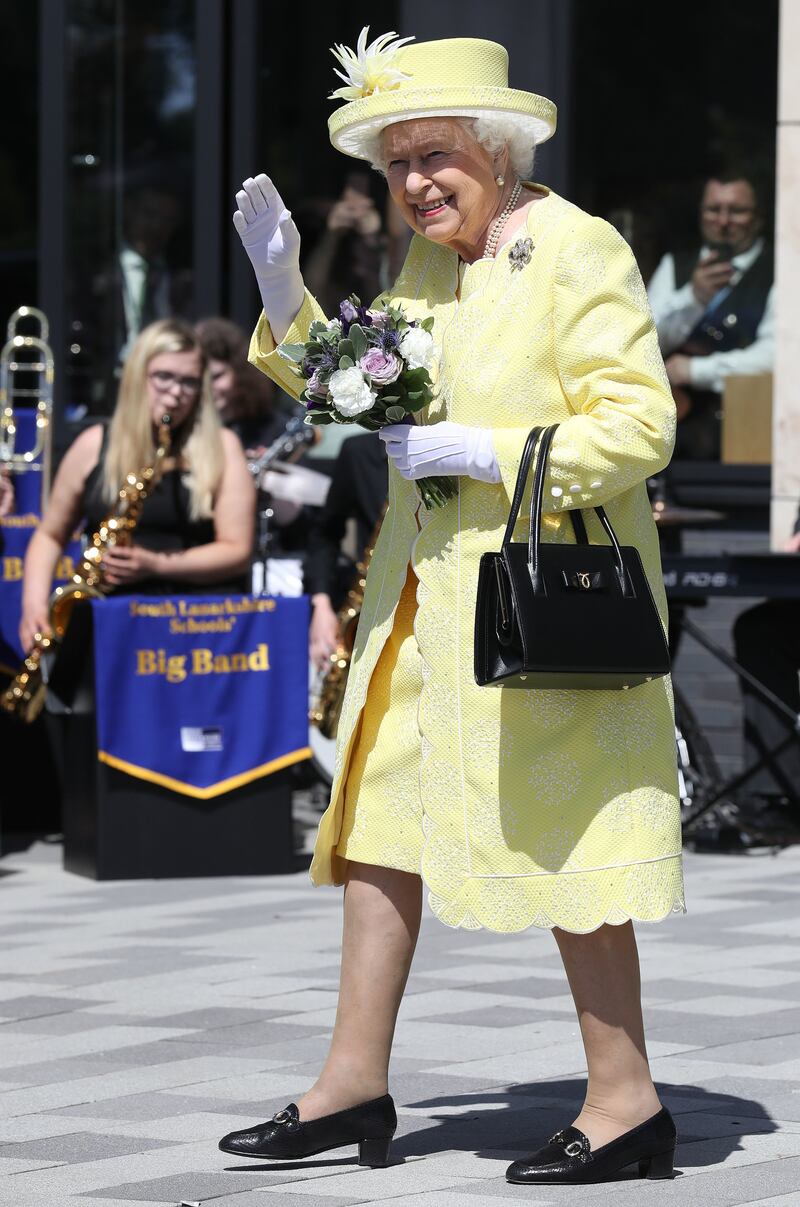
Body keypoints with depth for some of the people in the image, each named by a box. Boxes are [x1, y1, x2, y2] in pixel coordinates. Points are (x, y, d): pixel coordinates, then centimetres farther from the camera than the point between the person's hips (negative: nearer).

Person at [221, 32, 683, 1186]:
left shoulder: (578, 251, -12)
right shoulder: (427, 266, 13)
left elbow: (640, 426, -17)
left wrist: (481, 453, -20)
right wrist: (281, 286, 10)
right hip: (427, 594, 8)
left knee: (562, 836, -3)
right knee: (380, 812, 8)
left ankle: (627, 1101, 7)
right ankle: (356, 1085, 15)